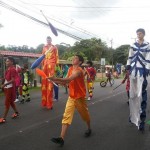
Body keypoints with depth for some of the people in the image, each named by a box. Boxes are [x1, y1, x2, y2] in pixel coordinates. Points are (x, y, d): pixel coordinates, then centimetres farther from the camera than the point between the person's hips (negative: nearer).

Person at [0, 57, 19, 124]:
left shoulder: (12, 69, -16)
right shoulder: (8, 69, 12)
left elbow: (12, 80, -22)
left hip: (10, 88, -9)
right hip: (7, 88, 9)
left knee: (7, 103, -4)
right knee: (11, 102, 18)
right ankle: (16, 113, 33)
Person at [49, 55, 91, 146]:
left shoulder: (79, 71, -20)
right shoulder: (70, 69, 6)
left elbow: (68, 80, -34)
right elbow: (65, 82, 2)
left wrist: (55, 79, -39)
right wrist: (54, 81, -11)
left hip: (80, 97, -6)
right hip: (71, 97, 6)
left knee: (85, 114, 16)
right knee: (67, 116, -6)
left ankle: (89, 128, 44)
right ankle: (62, 138, -10)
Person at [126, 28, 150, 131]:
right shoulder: (133, 45, 12)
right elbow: (130, 57, 13)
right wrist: (128, 66, 6)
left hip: (142, 70, -4)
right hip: (133, 69, 4)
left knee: (142, 95, -10)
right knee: (132, 94, 10)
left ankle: (142, 119, -8)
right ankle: (133, 114, 26)